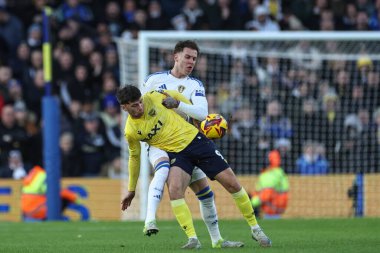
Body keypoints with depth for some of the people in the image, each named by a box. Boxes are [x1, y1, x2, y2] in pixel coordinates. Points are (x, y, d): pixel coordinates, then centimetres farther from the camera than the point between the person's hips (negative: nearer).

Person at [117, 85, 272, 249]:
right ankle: (192, 239, -24)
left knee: (231, 183, -3)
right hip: (177, 154, -1)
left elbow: (175, 96, 10)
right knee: (174, 190, -31)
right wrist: (131, 190, 16)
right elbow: (134, 157, 10)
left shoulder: (152, 98, -9)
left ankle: (255, 229, 13)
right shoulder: (130, 132, -7)